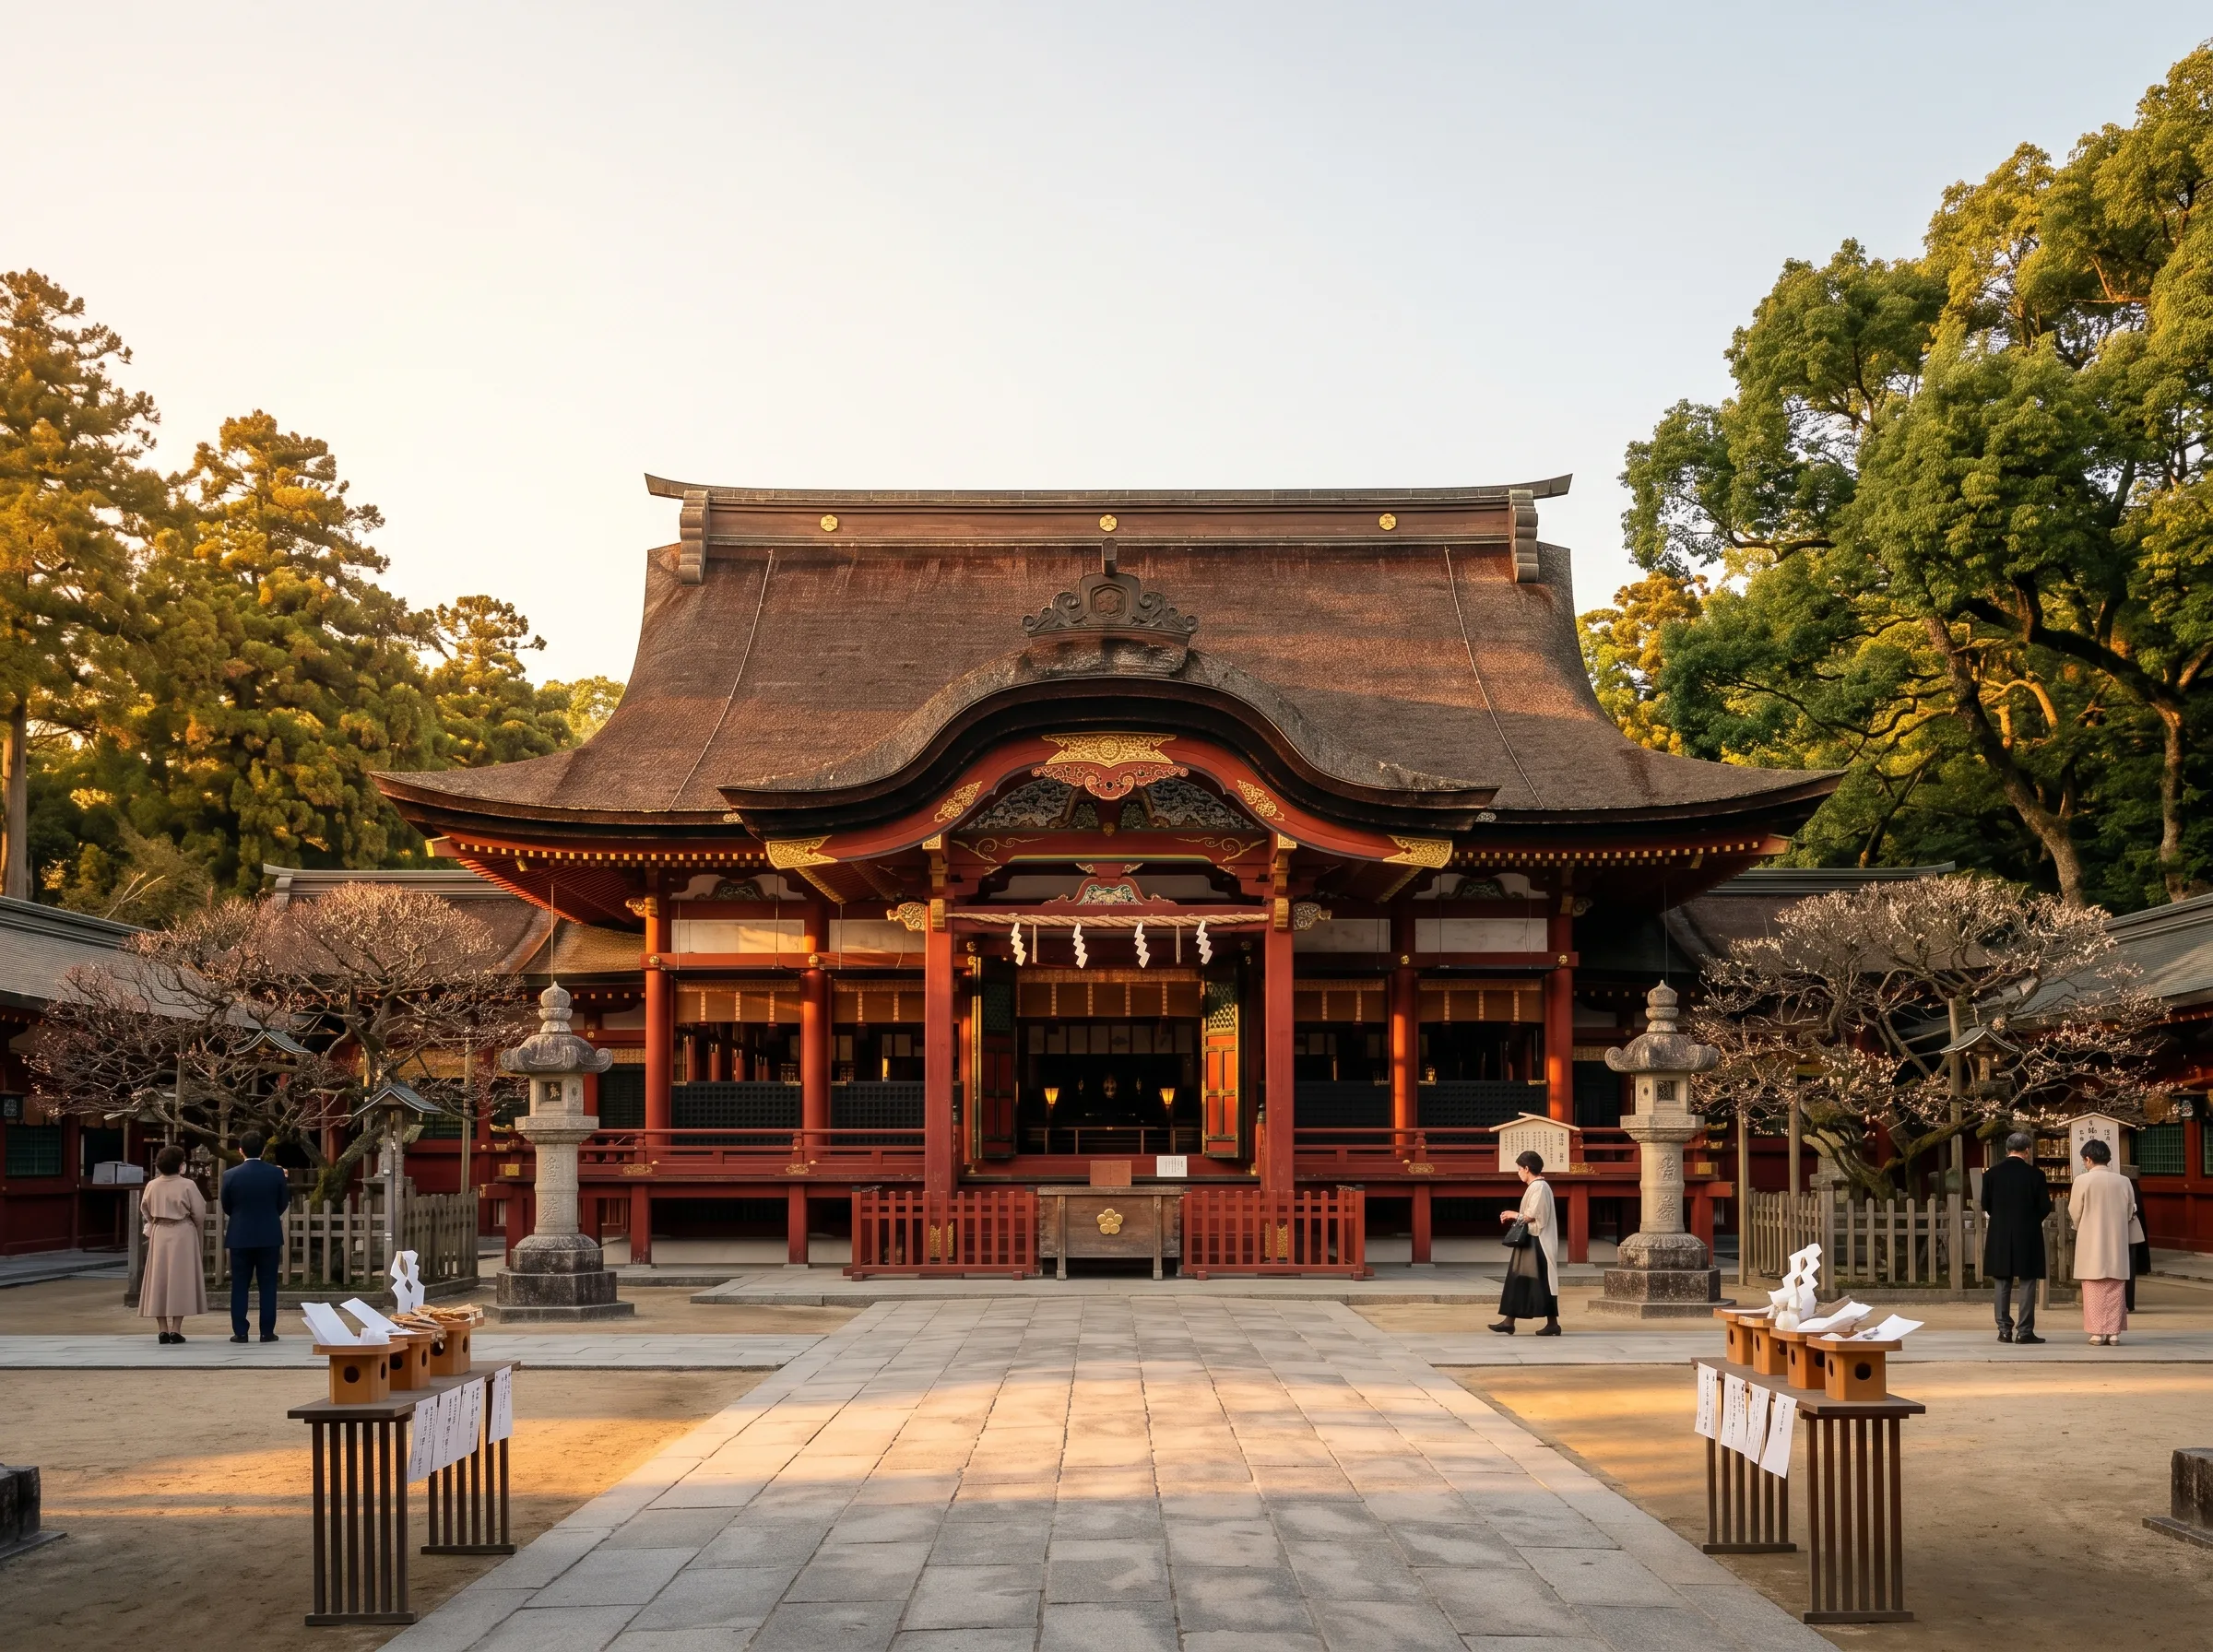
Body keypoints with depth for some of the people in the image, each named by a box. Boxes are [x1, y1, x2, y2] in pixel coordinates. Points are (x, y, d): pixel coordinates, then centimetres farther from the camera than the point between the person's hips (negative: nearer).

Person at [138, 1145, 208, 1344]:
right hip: (182, 1235, -3)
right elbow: (199, 1213, -7)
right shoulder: (187, 1185, -12)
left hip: (158, 1235, 3)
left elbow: (145, 1210, 11)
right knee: (179, 1279, 2)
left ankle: (163, 1329, 7)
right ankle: (176, 1329, -2)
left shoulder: (152, 1186, -2)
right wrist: (195, 1227, 14)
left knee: (159, 1280, 8)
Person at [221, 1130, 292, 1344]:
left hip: (240, 1236, 0)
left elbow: (226, 1207, 4)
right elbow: (283, 1204, 4)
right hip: (269, 1236, 0)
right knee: (268, 1285, 4)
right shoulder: (276, 1174, -6)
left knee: (239, 1286, 6)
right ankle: (267, 1331, 3)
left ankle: (240, 1331, 4)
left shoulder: (230, 1175, -7)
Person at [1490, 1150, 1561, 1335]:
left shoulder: (1539, 1187, -14)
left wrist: (1514, 1215, -6)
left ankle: (1552, 1323, -1)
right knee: (1518, 1280, 7)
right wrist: (1515, 1215, 11)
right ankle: (1509, 1321, 7)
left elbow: (1532, 1215, -20)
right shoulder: (1538, 1186, 16)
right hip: (1532, 1241, 10)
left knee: (1541, 1282, -5)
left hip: (1537, 1243, -10)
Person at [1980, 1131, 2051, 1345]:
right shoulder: (2035, 1174, -8)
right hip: (2028, 1236, -2)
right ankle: (2025, 1331, 2)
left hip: (1999, 1236, 2)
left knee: (2001, 1284, 8)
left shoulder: (1992, 1173, -1)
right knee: (2027, 1283, 4)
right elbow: (2045, 1207, -6)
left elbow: (1985, 1205, 2)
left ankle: (2004, 1330, 8)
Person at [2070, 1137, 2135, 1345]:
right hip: (2117, 1242, 3)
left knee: (2094, 1289, 3)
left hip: (2091, 1242, -3)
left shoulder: (2082, 1180, -11)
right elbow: (2130, 1211, 7)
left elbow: (2074, 1212, -5)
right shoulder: (2123, 1181, -1)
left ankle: (2097, 1332, 1)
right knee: (2115, 1289, 8)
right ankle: (2114, 1332, 6)